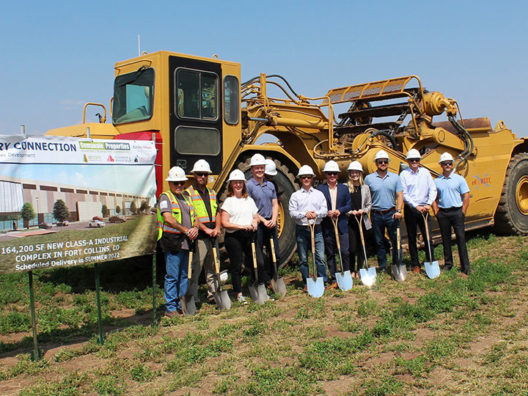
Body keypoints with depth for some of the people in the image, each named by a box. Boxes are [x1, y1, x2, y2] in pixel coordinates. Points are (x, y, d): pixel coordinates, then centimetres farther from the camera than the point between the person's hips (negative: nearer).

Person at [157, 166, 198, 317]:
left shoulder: (186, 197, 19)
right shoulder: (165, 197, -4)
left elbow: (194, 216, 19)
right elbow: (168, 219, -17)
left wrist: (195, 228, -3)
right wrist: (186, 230, -14)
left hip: (186, 242, 7)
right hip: (172, 242, -7)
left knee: (184, 275, 12)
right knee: (172, 276, -4)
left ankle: (181, 305, 22)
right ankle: (170, 308, 4)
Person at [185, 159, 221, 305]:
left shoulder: (212, 193, 17)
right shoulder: (189, 193, -4)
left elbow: (217, 212, 15)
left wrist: (217, 228, -2)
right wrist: (206, 229, -18)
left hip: (212, 236, 7)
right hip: (198, 236, -7)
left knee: (212, 268, 12)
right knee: (195, 268, -5)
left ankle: (213, 294, 21)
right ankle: (193, 297, 2)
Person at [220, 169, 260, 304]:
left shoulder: (249, 200, 14)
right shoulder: (229, 201, -1)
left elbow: (256, 217, 20)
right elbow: (224, 222, -8)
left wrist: (255, 222, -4)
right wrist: (241, 226, -17)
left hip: (249, 236, 4)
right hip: (233, 237, -4)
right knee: (236, 266, 0)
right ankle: (239, 294, 11)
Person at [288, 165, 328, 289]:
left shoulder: (319, 194, 10)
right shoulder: (295, 195, 6)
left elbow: (325, 210, 4)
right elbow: (292, 212, -2)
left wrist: (316, 214, -16)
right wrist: (304, 214, -17)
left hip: (316, 229, 0)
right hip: (301, 229, 0)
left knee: (320, 256, -4)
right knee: (303, 258, 5)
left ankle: (323, 281, 6)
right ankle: (306, 283, 15)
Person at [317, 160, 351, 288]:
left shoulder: (344, 188, 9)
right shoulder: (320, 189, 2)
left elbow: (348, 205, 7)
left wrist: (340, 211, -11)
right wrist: (326, 213, -14)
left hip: (341, 225, 1)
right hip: (327, 226, -1)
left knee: (345, 252, -2)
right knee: (330, 254, 6)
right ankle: (334, 279, 14)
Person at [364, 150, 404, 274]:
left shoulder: (395, 177, 6)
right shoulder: (369, 178, 3)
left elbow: (399, 195, 3)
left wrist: (398, 210, -10)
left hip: (391, 213, 0)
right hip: (376, 215, 0)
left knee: (396, 240, 0)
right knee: (379, 242, 7)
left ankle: (398, 265, 11)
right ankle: (382, 267, 17)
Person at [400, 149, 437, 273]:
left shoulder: (425, 172, 6)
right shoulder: (404, 174, -2)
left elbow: (433, 189, 3)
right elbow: (404, 194, -7)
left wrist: (429, 204, -11)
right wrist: (416, 206, -14)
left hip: (424, 208, 2)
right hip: (410, 209, -2)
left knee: (428, 237, 0)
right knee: (412, 238, 6)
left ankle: (431, 262, 10)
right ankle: (415, 264, 15)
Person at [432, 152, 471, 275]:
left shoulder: (459, 179, 2)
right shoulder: (436, 181, 8)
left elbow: (466, 196, 1)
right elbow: (434, 198, 11)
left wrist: (463, 212, -6)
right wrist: (436, 212, 0)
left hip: (457, 211, -2)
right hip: (443, 213, 2)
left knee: (461, 238, -5)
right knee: (445, 239, 9)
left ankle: (465, 266, -2)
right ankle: (448, 263, 20)